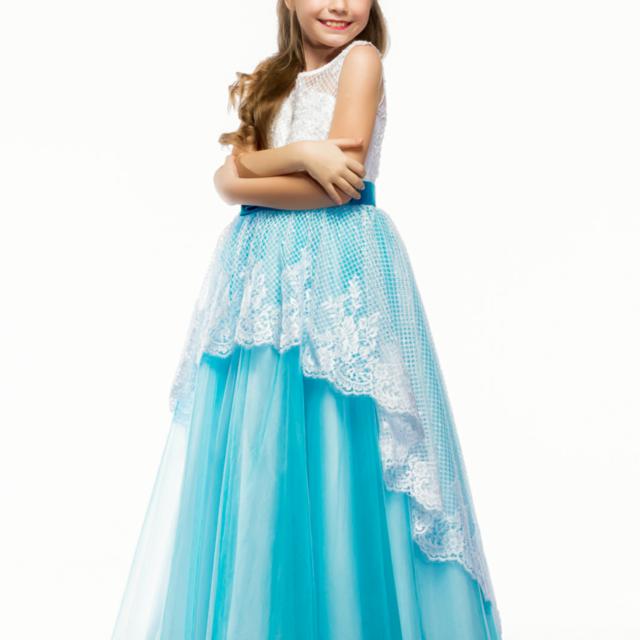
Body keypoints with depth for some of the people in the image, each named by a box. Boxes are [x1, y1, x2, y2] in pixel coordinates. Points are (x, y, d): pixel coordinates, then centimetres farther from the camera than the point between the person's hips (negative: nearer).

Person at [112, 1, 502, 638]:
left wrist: (256, 170, -3)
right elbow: (227, 178, 5)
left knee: (338, 454, -3)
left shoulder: (362, 59, 4)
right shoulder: (272, 81, 19)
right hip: (262, 269, 5)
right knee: (251, 455, 5)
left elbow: (340, 172, -11)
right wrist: (302, 155, -10)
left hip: (341, 270, -5)